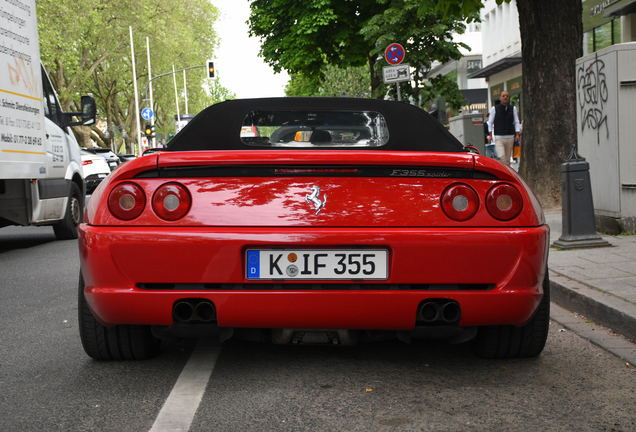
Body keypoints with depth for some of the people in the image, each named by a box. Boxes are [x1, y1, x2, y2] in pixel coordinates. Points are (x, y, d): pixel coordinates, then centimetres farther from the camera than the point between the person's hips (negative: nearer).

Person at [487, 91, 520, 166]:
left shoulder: (513, 108, 8)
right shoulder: (495, 109, 3)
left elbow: (516, 122, 12)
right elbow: (490, 122, 9)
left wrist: (517, 134, 2)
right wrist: (490, 135, 4)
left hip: (510, 137, 2)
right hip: (498, 138, -2)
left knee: (507, 158, 6)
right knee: (501, 157, -19)